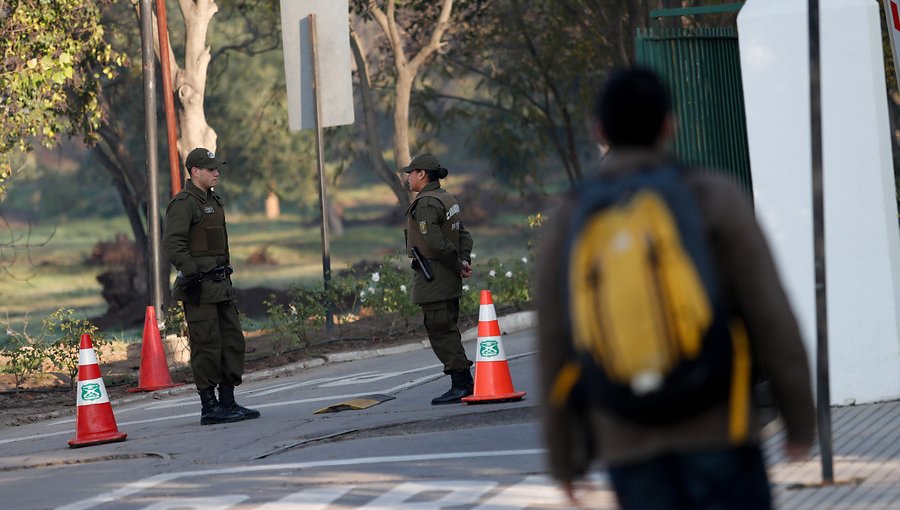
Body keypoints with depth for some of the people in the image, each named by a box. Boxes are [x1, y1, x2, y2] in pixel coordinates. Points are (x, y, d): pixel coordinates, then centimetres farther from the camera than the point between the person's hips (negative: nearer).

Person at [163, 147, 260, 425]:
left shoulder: (213, 201, 19)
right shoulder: (184, 204, -11)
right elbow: (172, 243, -20)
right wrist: (191, 274, -23)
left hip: (220, 285, 10)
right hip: (200, 287, -10)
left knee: (232, 340, 10)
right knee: (207, 346, -8)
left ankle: (228, 402, 16)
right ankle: (209, 407, -4)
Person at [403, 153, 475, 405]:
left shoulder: (426, 204, -16)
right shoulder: (448, 199, 15)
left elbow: (434, 243, -22)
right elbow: (464, 235, 16)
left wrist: (458, 266, -12)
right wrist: (464, 261, 2)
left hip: (432, 278, -10)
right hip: (449, 281, 10)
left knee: (440, 331, -8)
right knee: (447, 330, 14)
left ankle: (460, 384, -10)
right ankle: (465, 383, 16)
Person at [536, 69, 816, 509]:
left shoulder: (567, 222, 1)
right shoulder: (717, 199, -5)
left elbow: (555, 348, 3)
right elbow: (771, 317, -6)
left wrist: (564, 457, 12)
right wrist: (801, 418, 4)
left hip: (628, 438, 2)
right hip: (717, 425, -2)